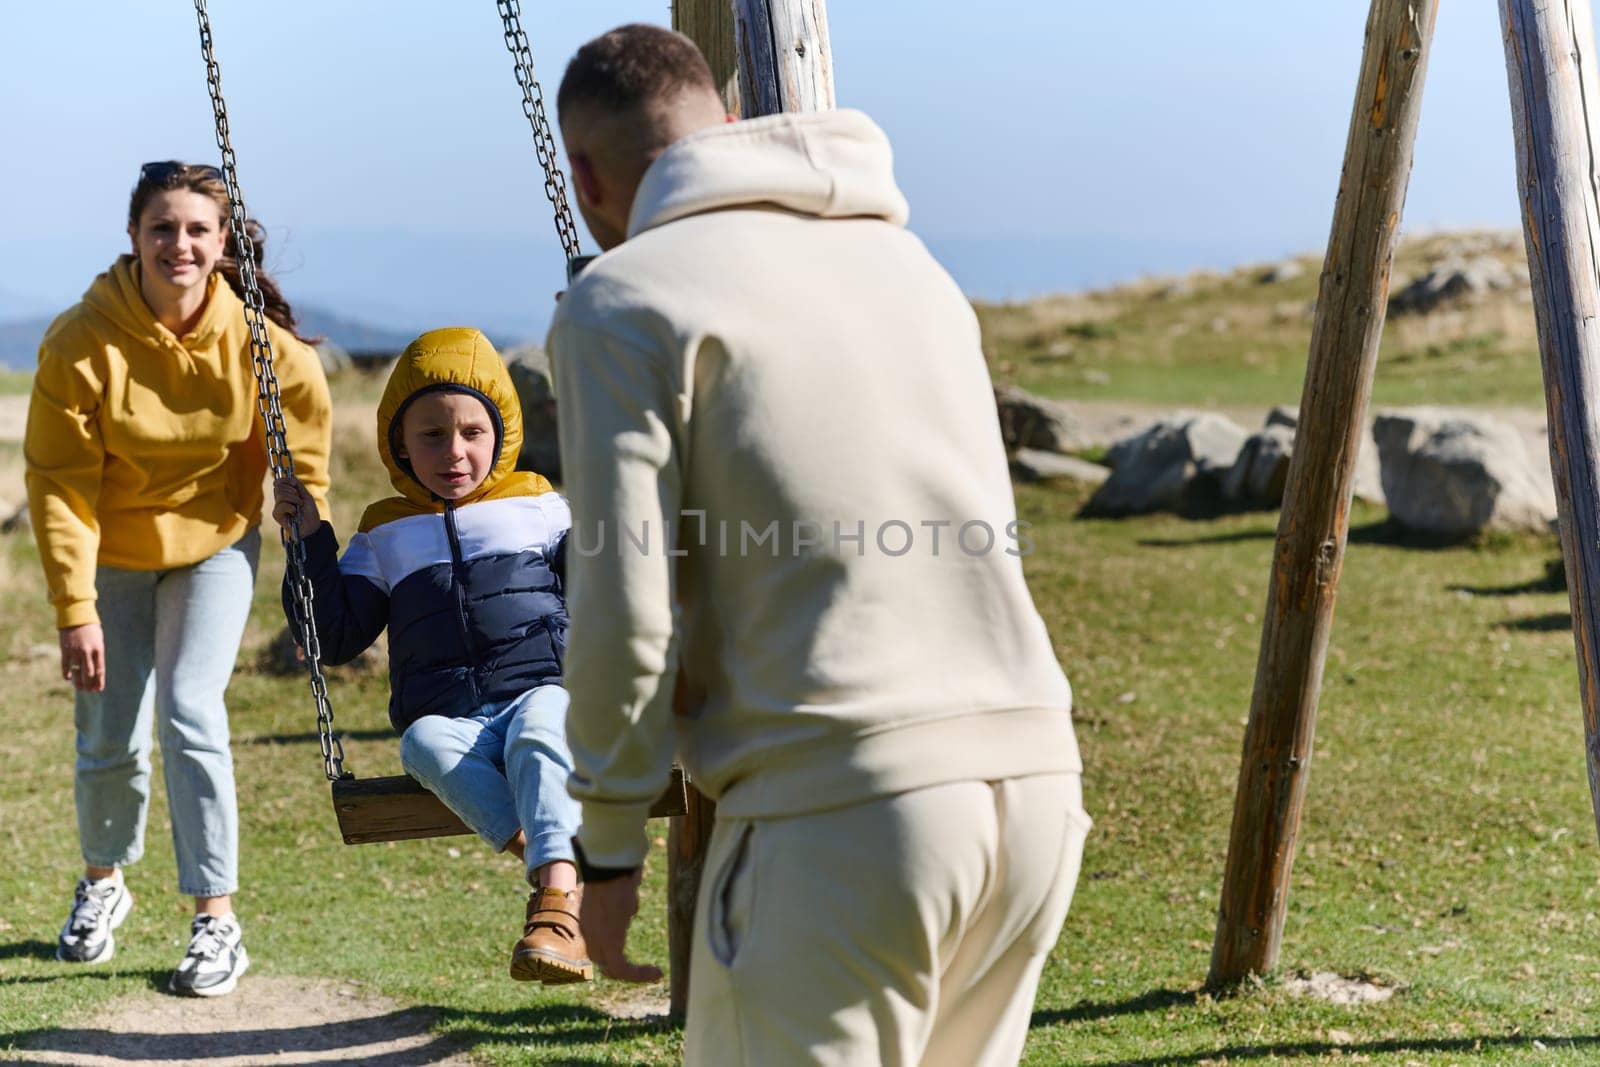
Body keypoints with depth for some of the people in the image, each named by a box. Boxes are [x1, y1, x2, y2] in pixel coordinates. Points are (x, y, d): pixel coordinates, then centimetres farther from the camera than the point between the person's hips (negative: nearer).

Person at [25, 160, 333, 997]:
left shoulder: (259, 342, -19)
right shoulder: (81, 342, -23)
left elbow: (304, 444, -4)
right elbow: (59, 486, -19)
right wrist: (76, 610, -22)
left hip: (214, 545, 0)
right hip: (112, 555, 0)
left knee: (189, 713, -15)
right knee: (108, 737, 5)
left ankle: (217, 919, -5)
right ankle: (103, 882, 35)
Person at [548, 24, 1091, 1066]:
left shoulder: (623, 299, -1)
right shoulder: (903, 253, 20)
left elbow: (625, 615, -6)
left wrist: (608, 847, 4)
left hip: (839, 805, -7)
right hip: (1036, 780, 7)